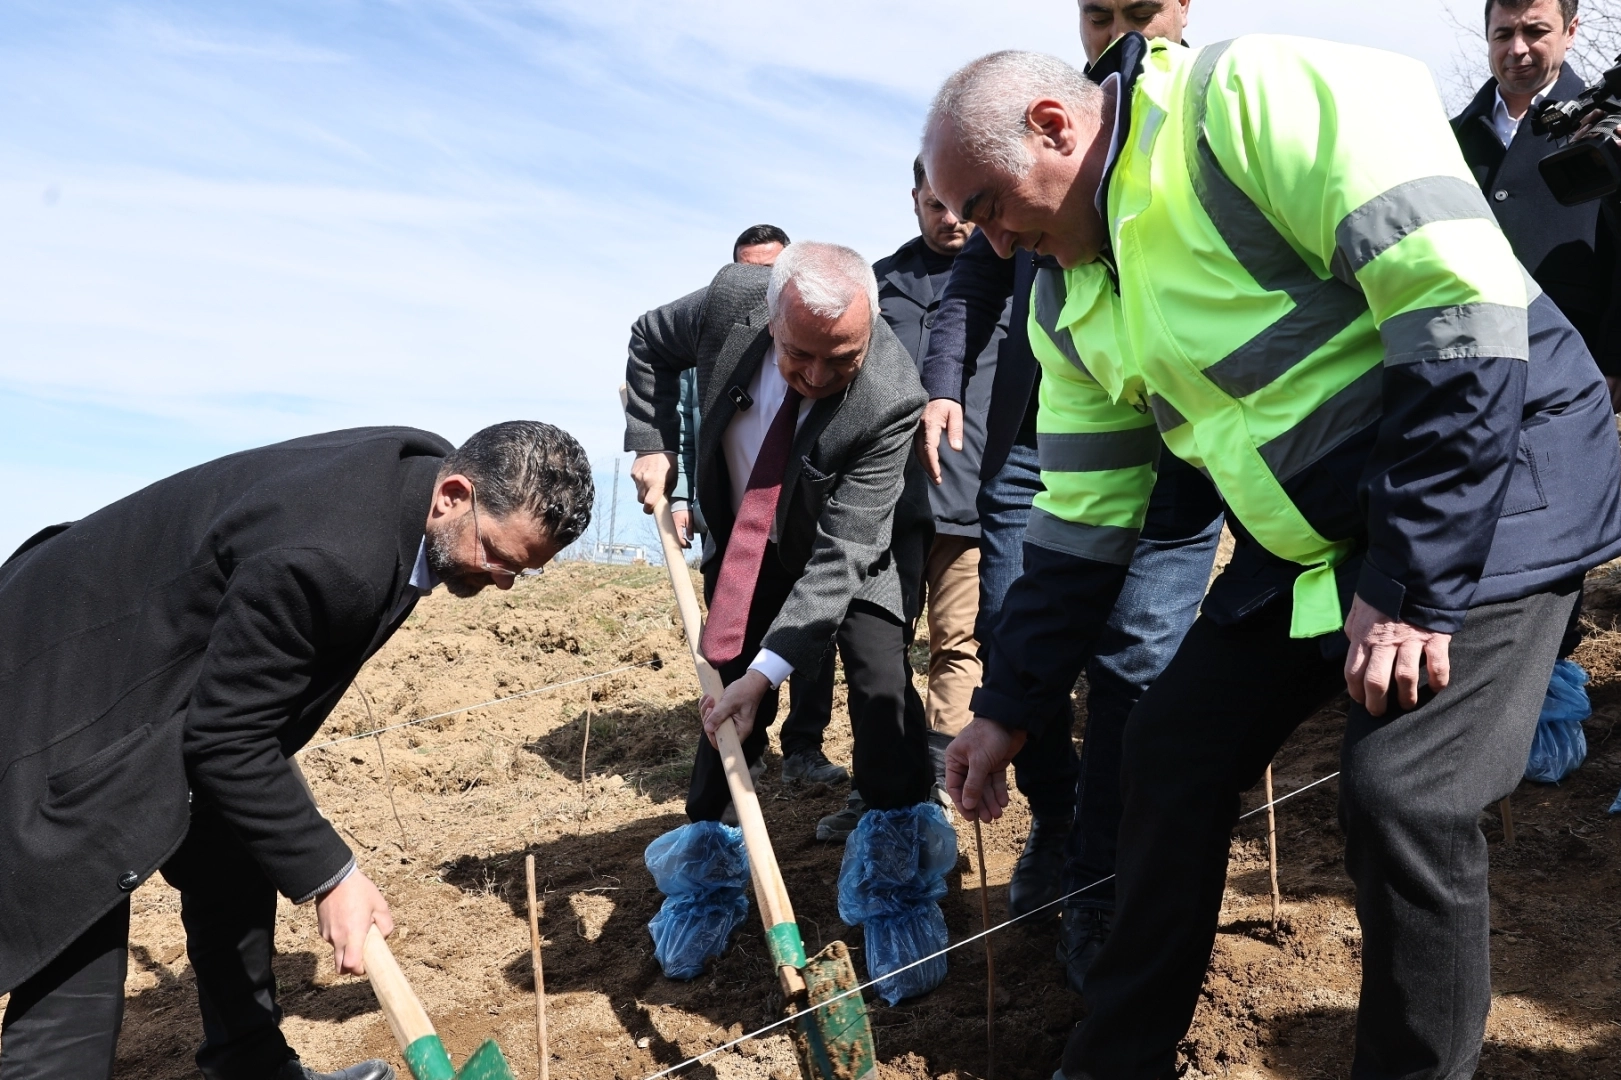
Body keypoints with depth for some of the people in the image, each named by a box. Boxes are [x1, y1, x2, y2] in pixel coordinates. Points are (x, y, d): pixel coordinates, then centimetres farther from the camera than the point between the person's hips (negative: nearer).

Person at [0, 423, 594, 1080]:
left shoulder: (422, 466, -7)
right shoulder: (330, 555, -36)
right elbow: (227, 738, -26)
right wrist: (329, 876, -23)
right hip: (66, 713, -10)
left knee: (235, 873, 21)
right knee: (73, 996, -10)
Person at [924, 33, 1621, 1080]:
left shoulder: (1255, 97, -20)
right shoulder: (1072, 300, 5)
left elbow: (1462, 297, -25)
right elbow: (1087, 517, 12)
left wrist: (1412, 580, -24)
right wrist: (1009, 707, 13)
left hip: (1488, 497, -7)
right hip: (1307, 544, 8)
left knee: (1402, 793, -18)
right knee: (1173, 750, 4)